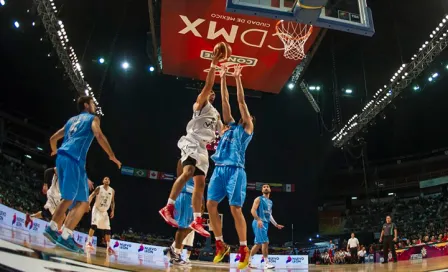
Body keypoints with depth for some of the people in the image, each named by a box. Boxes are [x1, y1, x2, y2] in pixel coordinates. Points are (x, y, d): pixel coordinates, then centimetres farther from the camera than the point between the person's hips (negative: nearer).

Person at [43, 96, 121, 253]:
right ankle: (65, 237, -16)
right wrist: (112, 156, -2)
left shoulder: (71, 120, 29)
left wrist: (55, 151, 54)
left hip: (61, 158, 8)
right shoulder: (92, 118, 10)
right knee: (83, 202, -7)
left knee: (69, 199, 18)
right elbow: (99, 136, -10)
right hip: (74, 159, -8)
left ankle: (51, 228, 13)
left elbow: (53, 138, 33)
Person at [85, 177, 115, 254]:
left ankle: (108, 247, 5)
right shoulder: (99, 188, -11)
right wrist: (88, 204, -29)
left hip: (104, 211, 4)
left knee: (107, 229, 0)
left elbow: (112, 201, 10)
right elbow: (91, 196, -14)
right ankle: (89, 242, -15)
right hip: (97, 209, -4)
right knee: (94, 225, -23)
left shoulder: (112, 191, 0)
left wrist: (112, 211, 1)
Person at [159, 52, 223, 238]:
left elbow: (222, 132, 34)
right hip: (192, 142, -8)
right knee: (188, 172, -31)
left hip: (203, 147, 9)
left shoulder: (215, 113, 27)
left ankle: (196, 221, 3)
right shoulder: (200, 104, 5)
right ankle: (168, 208, -28)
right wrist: (213, 65, -12)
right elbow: (208, 85, -10)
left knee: (200, 183, 2)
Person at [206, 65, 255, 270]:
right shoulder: (231, 126, 23)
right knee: (211, 205, -2)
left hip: (235, 170, -6)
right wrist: (223, 79, 20)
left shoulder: (247, 128, 10)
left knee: (235, 209, -9)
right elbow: (225, 101, 22)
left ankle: (244, 248, 1)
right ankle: (220, 244, 10)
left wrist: (237, 78, 6)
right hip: (219, 168, 6)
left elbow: (241, 101, 5)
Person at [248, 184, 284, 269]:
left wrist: (276, 224, 22)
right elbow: (253, 210, -14)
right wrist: (258, 220, -27)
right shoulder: (259, 199, -3)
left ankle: (248, 261, 16)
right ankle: (266, 263, -9)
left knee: (258, 243, 9)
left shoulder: (270, 202, 21)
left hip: (265, 223, 8)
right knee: (265, 242, -13)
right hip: (259, 223, -8)